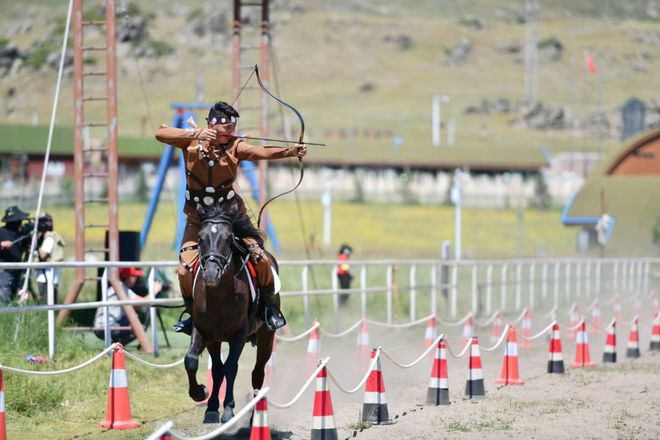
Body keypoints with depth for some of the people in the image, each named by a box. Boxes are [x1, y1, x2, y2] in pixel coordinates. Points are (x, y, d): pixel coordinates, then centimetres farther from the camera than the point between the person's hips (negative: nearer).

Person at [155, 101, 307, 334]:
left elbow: (262, 152, -29)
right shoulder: (192, 142, -11)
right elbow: (160, 133, -24)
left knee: (259, 256, -12)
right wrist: (196, 134, -35)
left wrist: (291, 151, -47)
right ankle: (193, 312, 15)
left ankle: (269, 304, 11)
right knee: (186, 267, -10)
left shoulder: (235, 147, -13)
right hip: (198, 220, 0)